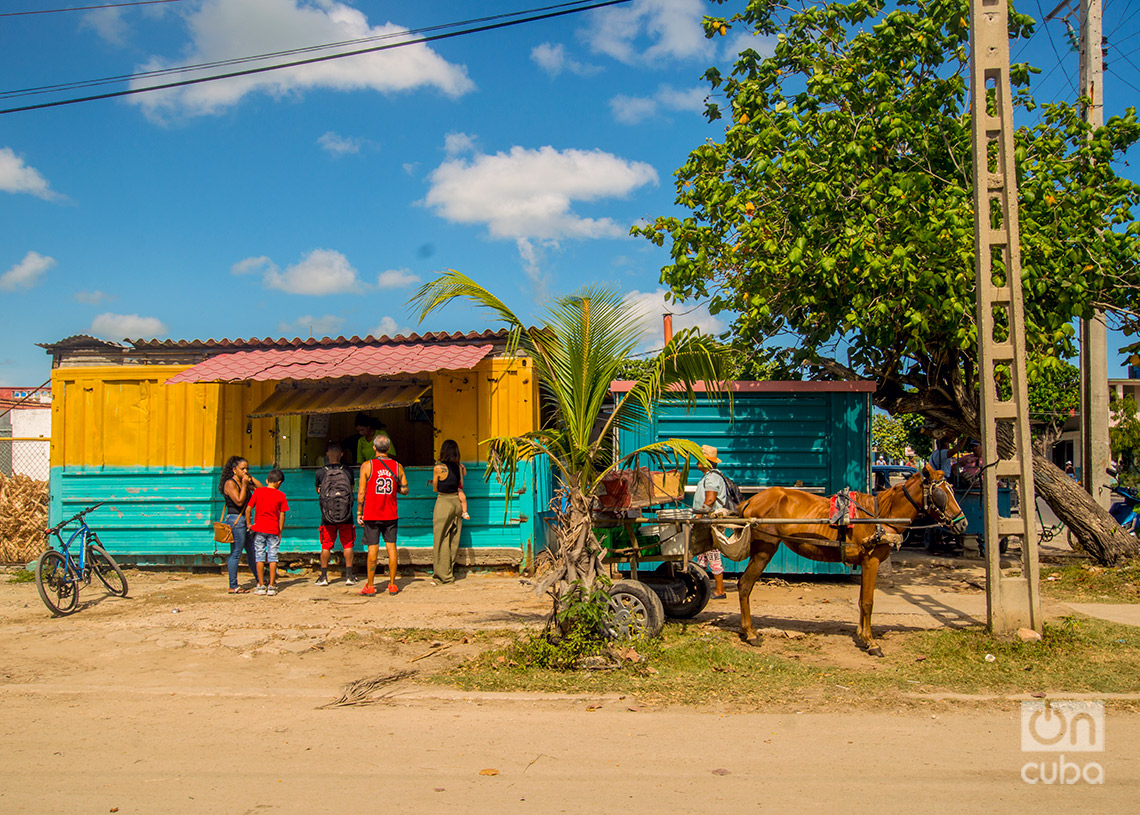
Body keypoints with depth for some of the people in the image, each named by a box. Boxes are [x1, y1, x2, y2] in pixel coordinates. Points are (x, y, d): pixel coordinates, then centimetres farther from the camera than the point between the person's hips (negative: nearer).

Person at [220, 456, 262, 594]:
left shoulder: (244, 482, 15)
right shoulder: (230, 483, -10)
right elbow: (239, 501, -19)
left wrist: (251, 478, 5)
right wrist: (244, 485, -16)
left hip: (245, 520, 9)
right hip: (235, 520, -9)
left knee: (252, 551, 15)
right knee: (236, 553, -6)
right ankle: (233, 587, -2)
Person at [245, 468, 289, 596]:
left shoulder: (258, 491, 1)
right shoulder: (281, 495, 0)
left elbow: (248, 509, -3)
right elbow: (282, 515, 0)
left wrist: (248, 524, 7)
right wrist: (280, 531, 8)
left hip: (259, 528, 1)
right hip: (273, 530, 0)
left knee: (260, 557, 5)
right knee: (273, 558, 5)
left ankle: (261, 586, 6)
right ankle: (272, 586, 5)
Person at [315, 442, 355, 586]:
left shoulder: (320, 472, -5)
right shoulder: (348, 471, -5)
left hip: (327, 516, 0)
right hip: (346, 515, 0)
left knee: (326, 546, 11)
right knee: (347, 545, 11)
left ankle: (323, 576, 14)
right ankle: (349, 576, 10)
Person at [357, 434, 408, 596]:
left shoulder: (367, 466, -7)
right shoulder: (397, 466, 1)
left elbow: (361, 493, -7)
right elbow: (404, 490, 4)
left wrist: (359, 513, 2)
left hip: (372, 514, -2)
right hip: (391, 515, 2)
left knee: (373, 549, 1)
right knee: (391, 547, 7)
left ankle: (370, 586, 6)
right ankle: (392, 585, 9)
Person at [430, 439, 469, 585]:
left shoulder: (439, 468, -13)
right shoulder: (459, 467, 1)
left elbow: (435, 489, 1)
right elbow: (460, 486, 7)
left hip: (443, 502, -6)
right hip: (457, 502, 6)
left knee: (441, 540, 1)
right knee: (453, 540, 12)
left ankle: (442, 575, 4)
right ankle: (450, 574, 18)